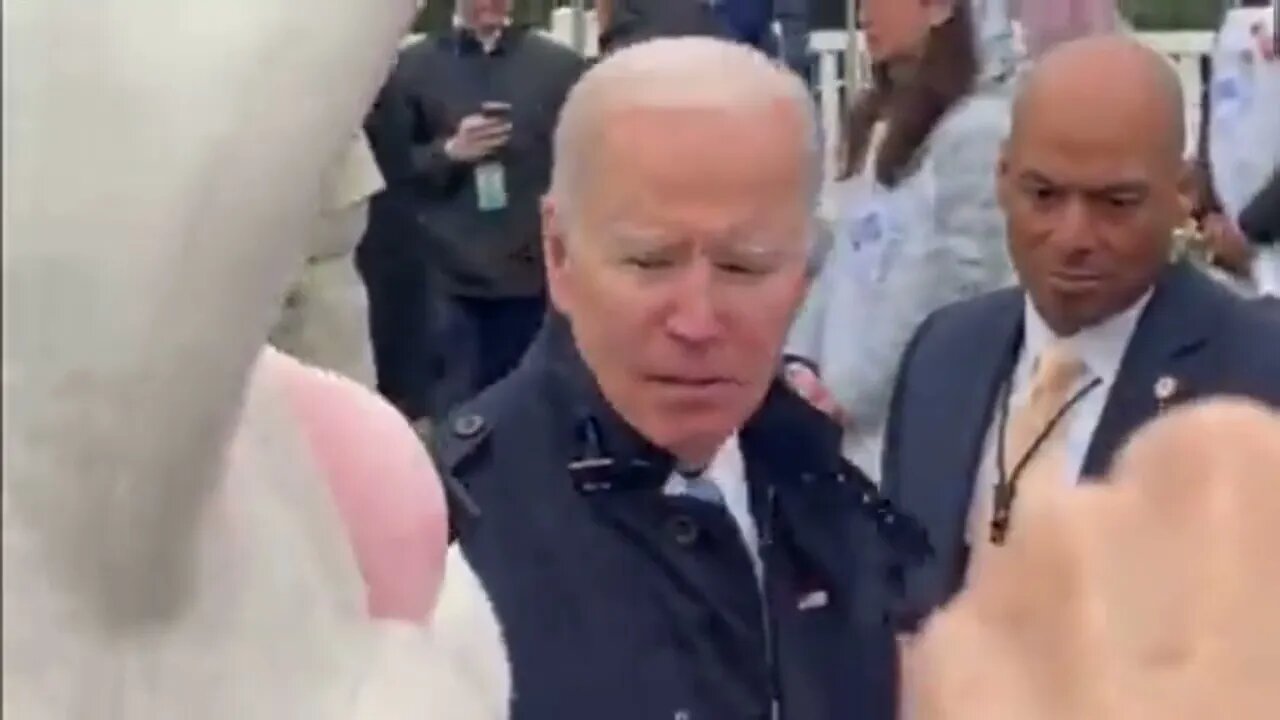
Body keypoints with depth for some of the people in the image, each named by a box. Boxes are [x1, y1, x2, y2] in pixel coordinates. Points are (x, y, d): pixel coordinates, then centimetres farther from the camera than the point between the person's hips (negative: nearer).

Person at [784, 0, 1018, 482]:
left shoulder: (977, 129, -12)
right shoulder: (874, 123, 15)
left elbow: (965, 286, -14)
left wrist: (851, 392, -11)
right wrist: (802, 359, 2)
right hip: (841, 414, 8)